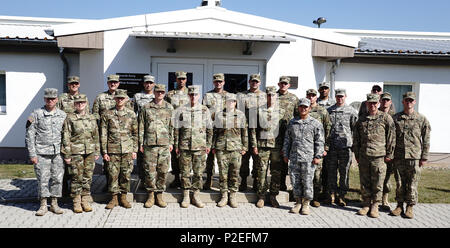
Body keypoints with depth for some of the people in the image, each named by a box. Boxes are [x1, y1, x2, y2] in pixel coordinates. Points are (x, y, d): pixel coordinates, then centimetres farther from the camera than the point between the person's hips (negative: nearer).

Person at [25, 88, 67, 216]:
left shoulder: (63, 115, 8)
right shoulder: (36, 114, -1)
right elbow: (29, 135, -2)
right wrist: (32, 154, -7)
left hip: (58, 152, 2)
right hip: (41, 153, -2)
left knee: (57, 179, 4)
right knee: (43, 179, 0)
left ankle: (54, 204, 15)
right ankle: (43, 205, 12)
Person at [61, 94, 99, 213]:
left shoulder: (92, 118, 10)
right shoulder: (70, 118, -2)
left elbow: (96, 136, 14)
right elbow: (66, 137, -4)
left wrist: (97, 152, 11)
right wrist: (67, 155, -7)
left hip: (90, 151, 4)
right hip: (76, 152, -3)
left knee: (88, 177, 7)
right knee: (77, 177, 0)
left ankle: (85, 201, 18)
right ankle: (76, 202, 13)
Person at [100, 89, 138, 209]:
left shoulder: (131, 114, 7)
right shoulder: (107, 114, 3)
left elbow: (135, 134, 10)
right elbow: (103, 135, 3)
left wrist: (134, 150, 5)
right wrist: (104, 152, -2)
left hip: (127, 150, 1)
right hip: (112, 150, -1)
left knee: (126, 174, 5)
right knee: (113, 174, 1)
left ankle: (123, 197, 19)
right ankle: (114, 198, 15)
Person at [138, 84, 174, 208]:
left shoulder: (169, 108, 10)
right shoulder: (146, 108, 6)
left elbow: (171, 126, 11)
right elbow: (141, 127, 7)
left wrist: (171, 142, 7)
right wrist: (141, 143, 2)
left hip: (164, 144, 1)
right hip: (150, 143, -1)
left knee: (163, 171, 3)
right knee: (150, 171, 0)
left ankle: (159, 195, 15)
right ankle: (151, 195, 13)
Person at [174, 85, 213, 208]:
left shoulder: (205, 110, 6)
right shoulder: (181, 110, 5)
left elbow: (209, 128, 10)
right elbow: (176, 129, 7)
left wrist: (208, 144, 6)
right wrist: (176, 145, 3)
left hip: (200, 147, 0)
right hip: (184, 146, 0)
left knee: (199, 172, 3)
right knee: (185, 172, 3)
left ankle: (196, 195, 16)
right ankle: (186, 196, 15)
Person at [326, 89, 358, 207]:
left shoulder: (351, 111, 5)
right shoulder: (329, 110, 12)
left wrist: (355, 144, -4)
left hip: (346, 145, -2)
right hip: (331, 145, 2)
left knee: (344, 172, 3)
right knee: (331, 171, 6)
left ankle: (342, 195, 13)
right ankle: (332, 193, 19)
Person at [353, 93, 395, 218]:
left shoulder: (385, 118, 1)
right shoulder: (361, 120, 12)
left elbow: (391, 137, 0)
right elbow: (356, 139, 16)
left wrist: (389, 154, -4)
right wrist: (357, 154, 12)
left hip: (379, 156, -3)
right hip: (363, 156, 3)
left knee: (377, 183, 2)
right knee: (364, 182, 8)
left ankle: (375, 206, 16)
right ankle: (366, 204, 21)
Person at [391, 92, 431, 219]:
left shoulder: (422, 119, 3)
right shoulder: (395, 118, 8)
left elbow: (426, 140, 3)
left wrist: (424, 157, -2)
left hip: (414, 157, -1)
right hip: (399, 156, 2)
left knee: (412, 184, 3)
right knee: (400, 183, 7)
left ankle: (410, 207, 15)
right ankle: (399, 205, 18)